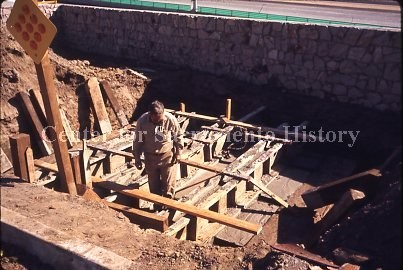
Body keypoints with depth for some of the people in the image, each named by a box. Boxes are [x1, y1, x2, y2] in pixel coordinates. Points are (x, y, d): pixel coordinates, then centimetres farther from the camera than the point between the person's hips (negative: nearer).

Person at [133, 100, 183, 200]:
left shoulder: (171, 120, -18)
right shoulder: (142, 121, -17)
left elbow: (178, 137, -3)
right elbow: (138, 140, -4)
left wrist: (177, 154, -3)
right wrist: (137, 158, 0)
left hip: (167, 156, -1)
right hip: (150, 157, 2)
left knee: (169, 186, 2)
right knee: (153, 186, 13)